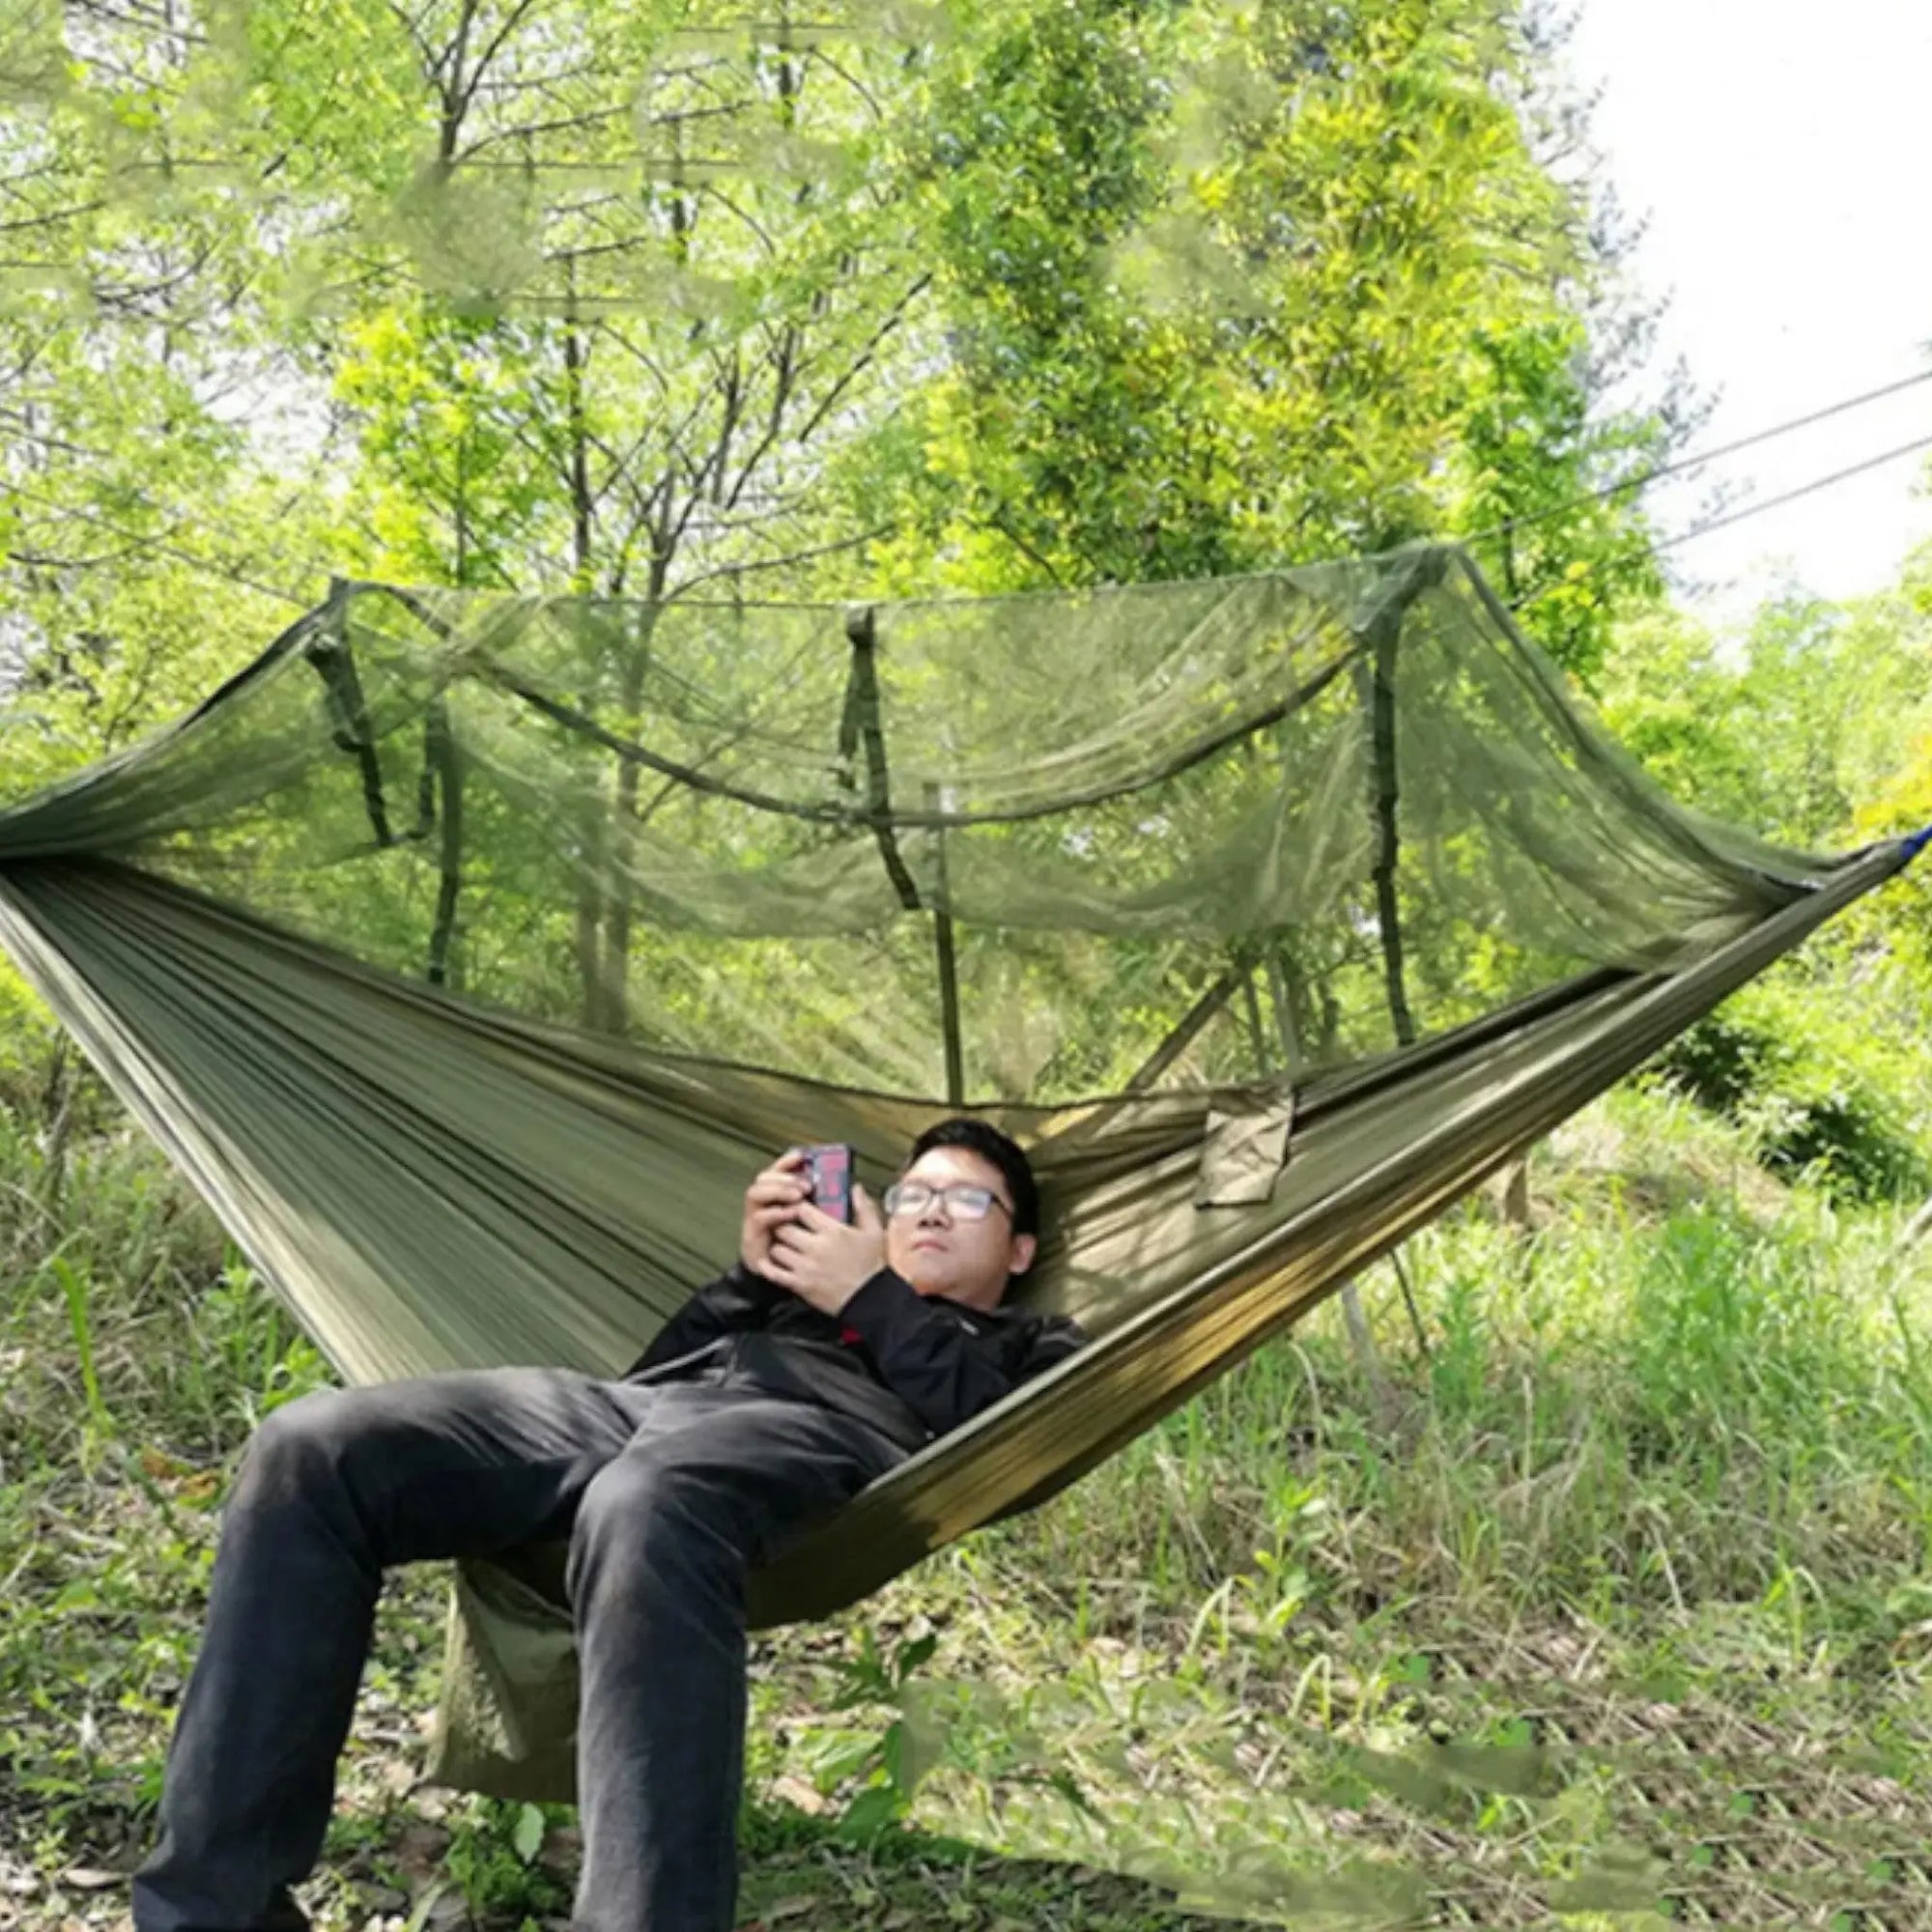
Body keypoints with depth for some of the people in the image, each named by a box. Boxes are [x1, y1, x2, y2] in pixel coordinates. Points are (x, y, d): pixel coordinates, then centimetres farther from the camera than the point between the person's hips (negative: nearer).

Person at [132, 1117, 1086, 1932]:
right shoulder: (801, 1293, 42)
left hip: (817, 1429, -5)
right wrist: (748, 1274, 16)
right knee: (311, 1448, -19)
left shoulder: (1035, 1348, 30)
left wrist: (873, 1300, 6)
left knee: (646, 1509, -44)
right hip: (642, 1402, 6)